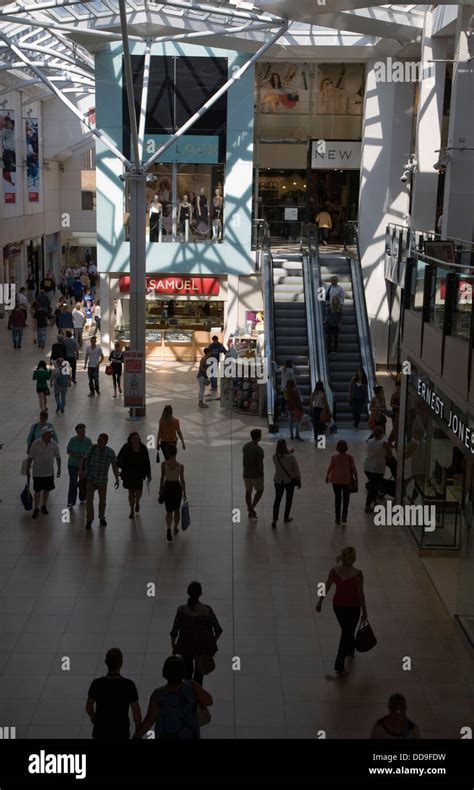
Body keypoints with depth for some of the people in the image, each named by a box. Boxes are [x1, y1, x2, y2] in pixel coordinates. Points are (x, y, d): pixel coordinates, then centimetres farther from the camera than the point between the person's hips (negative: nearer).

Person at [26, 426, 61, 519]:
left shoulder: (54, 444, -7)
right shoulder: (36, 444, -16)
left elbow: (58, 457, 6)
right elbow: (30, 458, -8)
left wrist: (59, 469, 5)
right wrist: (27, 470, -4)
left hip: (49, 472, 3)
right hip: (38, 472, -3)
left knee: (47, 490, 14)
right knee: (37, 491, 4)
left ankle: (44, 506, 33)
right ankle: (36, 509, 20)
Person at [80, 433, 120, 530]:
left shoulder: (110, 452, -9)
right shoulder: (92, 449, -10)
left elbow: (114, 466, -5)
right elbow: (84, 459, -2)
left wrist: (117, 479, -8)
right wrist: (81, 470, -16)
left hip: (102, 481, 1)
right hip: (90, 479, -1)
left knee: (103, 500, 14)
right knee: (89, 499, -7)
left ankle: (102, 518, 35)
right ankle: (89, 520, 5)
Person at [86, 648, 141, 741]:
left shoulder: (97, 684, -16)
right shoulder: (129, 685, -19)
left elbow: (88, 708, -1)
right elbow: (136, 712, -12)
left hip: (101, 733, 1)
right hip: (121, 733, -1)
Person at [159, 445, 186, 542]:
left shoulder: (163, 464, -14)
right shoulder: (180, 466, -16)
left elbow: (162, 478, -4)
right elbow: (182, 481, -8)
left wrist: (161, 489, 11)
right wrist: (184, 493, 5)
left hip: (167, 488, 0)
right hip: (177, 488, 0)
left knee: (169, 511, 12)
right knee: (177, 509, 24)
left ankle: (169, 529, -10)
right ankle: (176, 529, 36)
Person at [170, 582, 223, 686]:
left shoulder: (181, 610, -18)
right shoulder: (207, 610, -17)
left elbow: (174, 632, -13)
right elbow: (218, 631, -10)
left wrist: (173, 647, 2)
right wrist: (212, 644, 5)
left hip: (185, 646, 0)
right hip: (203, 646, 0)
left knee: (188, 670, 26)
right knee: (199, 672, 19)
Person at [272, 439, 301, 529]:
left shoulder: (275, 457, -11)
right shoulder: (291, 457, -19)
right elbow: (296, 470, -11)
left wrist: (289, 453, 14)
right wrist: (299, 481, 2)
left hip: (278, 481, 2)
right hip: (289, 481, -2)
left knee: (277, 500, 10)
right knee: (289, 499, 18)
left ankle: (274, 519, -2)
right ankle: (286, 517, 30)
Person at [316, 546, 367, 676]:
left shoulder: (334, 571, -13)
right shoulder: (357, 574, -23)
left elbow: (326, 588, -4)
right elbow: (360, 594, -16)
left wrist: (320, 602, 11)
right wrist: (364, 612, -5)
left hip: (337, 605, 4)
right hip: (353, 607, -4)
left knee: (346, 631, 29)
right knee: (347, 633, 9)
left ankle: (350, 651, 52)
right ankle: (339, 667, 9)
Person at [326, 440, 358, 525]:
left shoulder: (334, 457, -7)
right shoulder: (349, 457, -7)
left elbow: (330, 468, -5)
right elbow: (353, 468, -6)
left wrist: (327, 477, 10)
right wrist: (356, 477, 6)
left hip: (336, 481, 0)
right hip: (347, 480, 0)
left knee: (337, 498, 10)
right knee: (346, 498, 11)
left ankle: (338, 517, 13)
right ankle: (344, 515, -5)